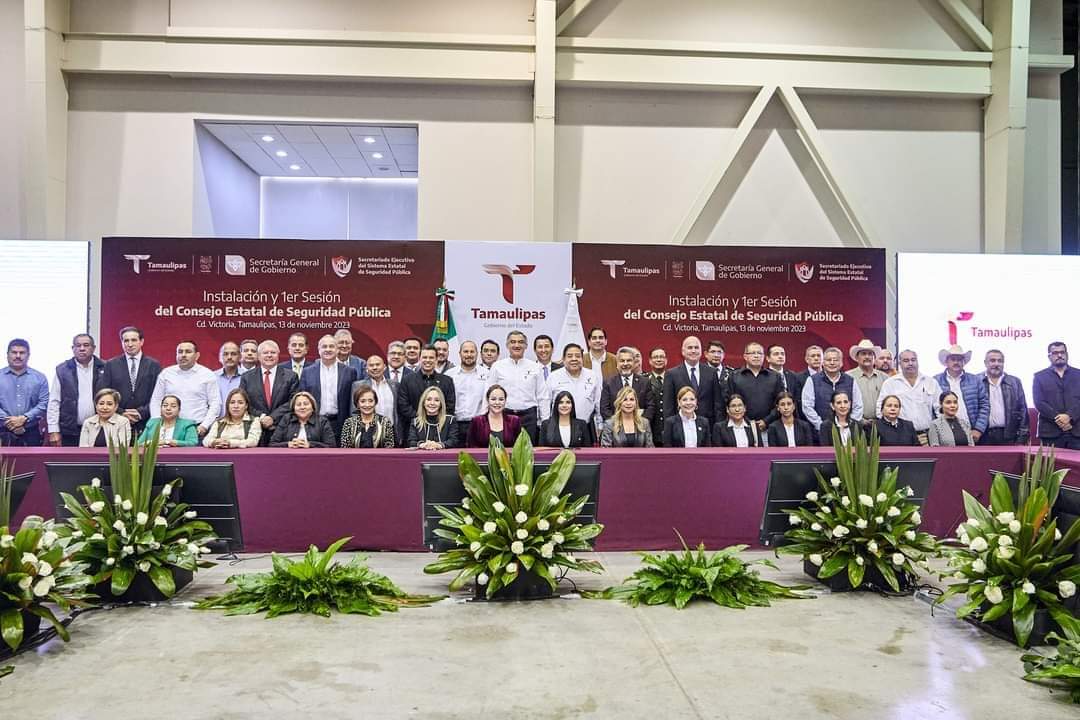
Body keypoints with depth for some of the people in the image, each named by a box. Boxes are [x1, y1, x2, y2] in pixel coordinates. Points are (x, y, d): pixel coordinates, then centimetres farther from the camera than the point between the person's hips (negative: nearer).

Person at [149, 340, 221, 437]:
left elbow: (215, 404, 2)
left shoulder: (207, 374, 4)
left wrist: (204, 425, -8)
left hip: (197, 429, -2)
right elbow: (155, 402, 13)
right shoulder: (166, 373, 11)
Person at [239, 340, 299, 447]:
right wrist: (261, 418, -9)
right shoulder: (246, 377, 12)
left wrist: (273, 418, -12)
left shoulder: (290, 376, 6)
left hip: (282, 431, -1)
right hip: (256, 432, 1)